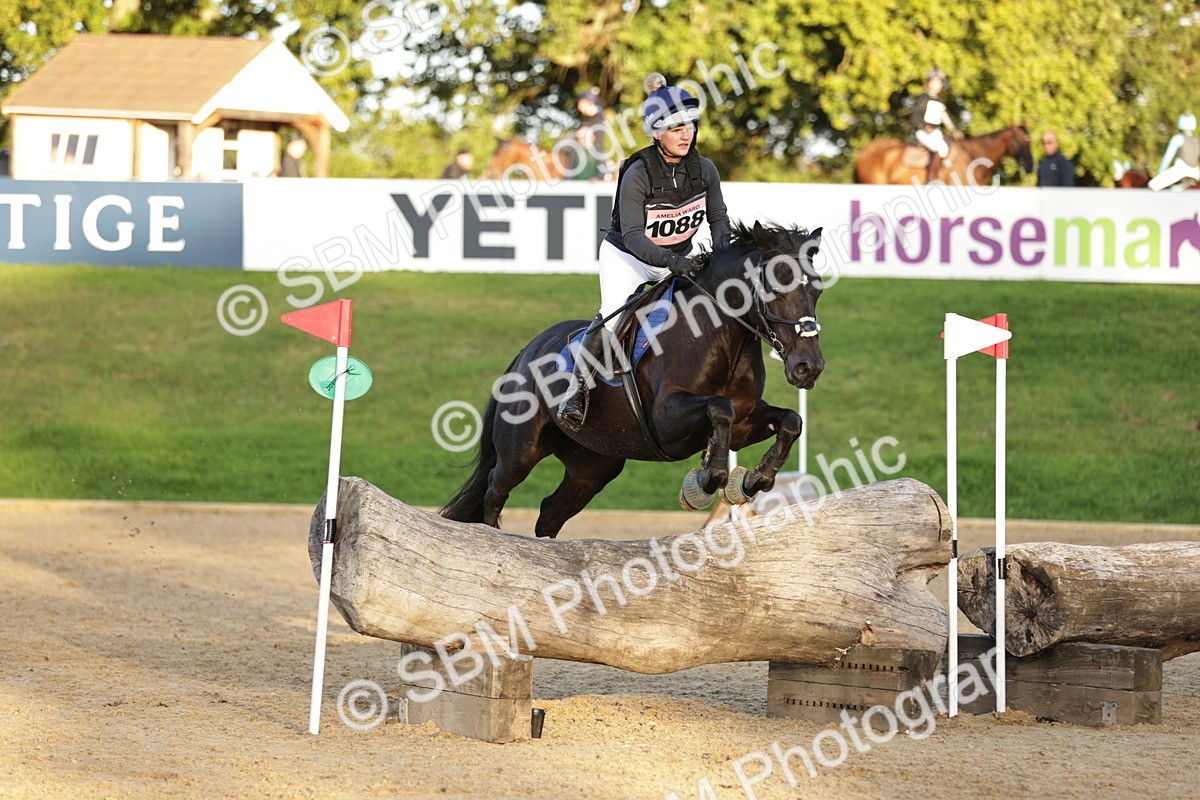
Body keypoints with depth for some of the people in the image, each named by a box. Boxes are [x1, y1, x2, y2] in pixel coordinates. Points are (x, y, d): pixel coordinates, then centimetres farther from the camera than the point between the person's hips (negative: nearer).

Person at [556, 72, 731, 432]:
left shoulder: (705, 170, -9)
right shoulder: (637, 174, -25)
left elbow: (718, 216, 6)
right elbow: (632, 235, -28)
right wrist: (670, 261, -43)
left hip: (680, 259, 6)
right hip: (626, 256, -6)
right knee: (613, 315, -28)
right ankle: (577, 389, -18)